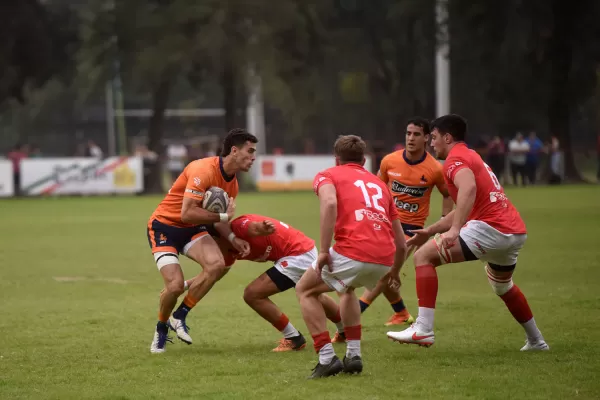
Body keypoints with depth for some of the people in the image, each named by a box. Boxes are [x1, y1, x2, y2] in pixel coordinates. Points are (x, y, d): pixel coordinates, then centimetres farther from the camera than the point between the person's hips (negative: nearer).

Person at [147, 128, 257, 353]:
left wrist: (232, 238, -6)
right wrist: (223, 216, -24)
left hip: (192, 229, 7)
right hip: (164, 226, -7)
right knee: (175, 285, -20)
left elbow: (217, 219, 13)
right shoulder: (203, 171, -27)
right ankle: (161, 329, 13)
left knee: (217, 265, -22)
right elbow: (187, 213, -32)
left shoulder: (232, 183, 2)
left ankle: (180, 317, -3)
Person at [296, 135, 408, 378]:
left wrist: (324, 251, -12)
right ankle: (353, 355, 25)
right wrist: (395, 271, 47)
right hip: (385, 258, 6)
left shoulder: (328, 176, 15)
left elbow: (330, 203, -12)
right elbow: (401, 244, 28)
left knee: (305, 290, 19)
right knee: (347, 288, 37)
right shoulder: (379, 184, 29)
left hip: (353, 253, -6)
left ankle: (327, 358, 5)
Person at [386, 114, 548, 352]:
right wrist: (430, 231, 37)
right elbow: (462, 210, 36)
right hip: (516, 230, 10)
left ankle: (423, 329, -21)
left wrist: (455, 229, -35)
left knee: (424, 256, -10)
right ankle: (536, 341, 45)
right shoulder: (472, 158, 28)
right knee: (502, 286, 35)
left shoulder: (455, 159, -2)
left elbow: (468, 188, -26)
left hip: (491, 228, -10)